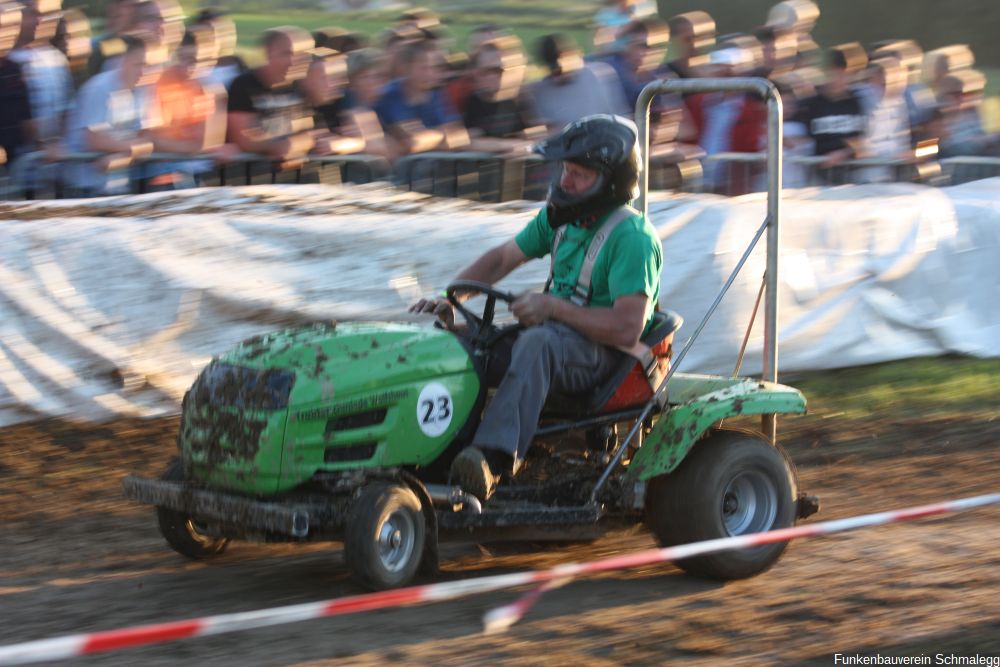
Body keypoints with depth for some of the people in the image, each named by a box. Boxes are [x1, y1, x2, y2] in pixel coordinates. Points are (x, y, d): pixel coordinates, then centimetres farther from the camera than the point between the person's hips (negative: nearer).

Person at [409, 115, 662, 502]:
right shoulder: (561, 218, 10)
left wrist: (553, 307, -23)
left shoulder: (632, 237, -15)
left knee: (537, 342, -40)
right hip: (556, 339, 9)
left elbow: (628, 328, -23)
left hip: (605, 354, -8)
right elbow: (501, 259, 18)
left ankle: (495, 456, -54)